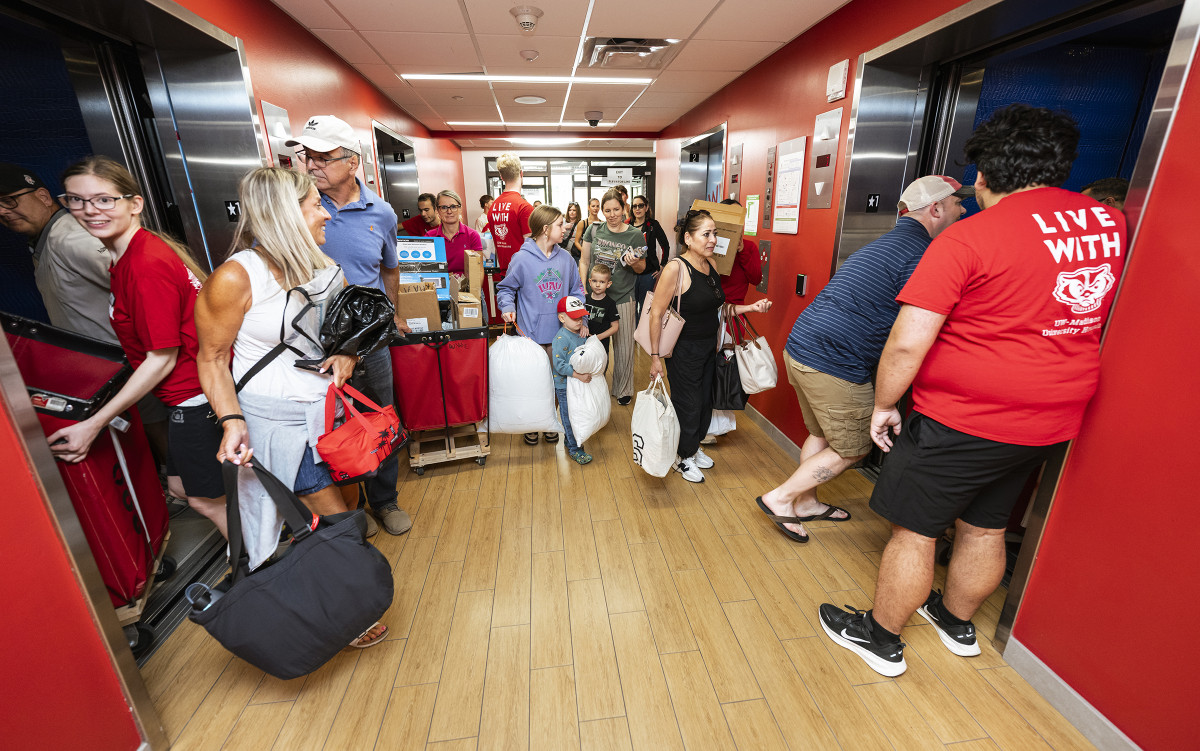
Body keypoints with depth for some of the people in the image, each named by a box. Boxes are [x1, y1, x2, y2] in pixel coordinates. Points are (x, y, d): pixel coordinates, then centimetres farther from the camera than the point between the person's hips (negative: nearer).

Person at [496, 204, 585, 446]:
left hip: (559, 332, 3)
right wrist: (507, 307, -17)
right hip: (530, 333, -3)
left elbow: (576, 290, 11)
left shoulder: (566, 258, 4)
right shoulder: (522, 259, -8)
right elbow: (506, 289, 2)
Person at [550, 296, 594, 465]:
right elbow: (558, 364, -27)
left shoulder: (582, 334, 4)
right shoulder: (561, 338, -21)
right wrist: (578, 375, -30)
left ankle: (570, 440, 40)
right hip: (564, 385, -8)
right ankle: (574, 449, 18)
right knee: (569, 416, 5)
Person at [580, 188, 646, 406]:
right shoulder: (593, 230, 2)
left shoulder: (635, 236, -2)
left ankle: (623, 389, 23)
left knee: (623, 345, 5)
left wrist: (634, 263, -17)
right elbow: (584, 261, 8)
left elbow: (642, 268, 6)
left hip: (622, 297, -1)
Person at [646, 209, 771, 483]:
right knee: (687, 404, 7)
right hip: (684, 350, -7)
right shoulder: (675, 268, -21)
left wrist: (750, 307, 3)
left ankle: (693, 447, 42)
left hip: (708, 346, 8)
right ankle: (683, 457, 30)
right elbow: (656, 314, -19)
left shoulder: (710, 265, 3)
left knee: (705, 400, 19)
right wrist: (655, 356, -18)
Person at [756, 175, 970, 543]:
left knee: (821, 435, 24)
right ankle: (780, 498, 13)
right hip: (834, 365, -10)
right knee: (852, 449, 8)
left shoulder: (886, 243, 21)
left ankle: (805, 502, 38)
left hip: (799, 349, 10)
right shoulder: (920, 255, -11)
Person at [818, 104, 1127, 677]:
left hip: (963, 420, -7)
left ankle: (880, 638, 26)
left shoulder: (967, 238, -17)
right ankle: (958, 622, 45)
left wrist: (884, 405, -10)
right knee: (985, 528, 23)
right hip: (1051, 422, 8)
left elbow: (906, 344, -22)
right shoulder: (1109, 224, 4)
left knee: (913, 531, 8)